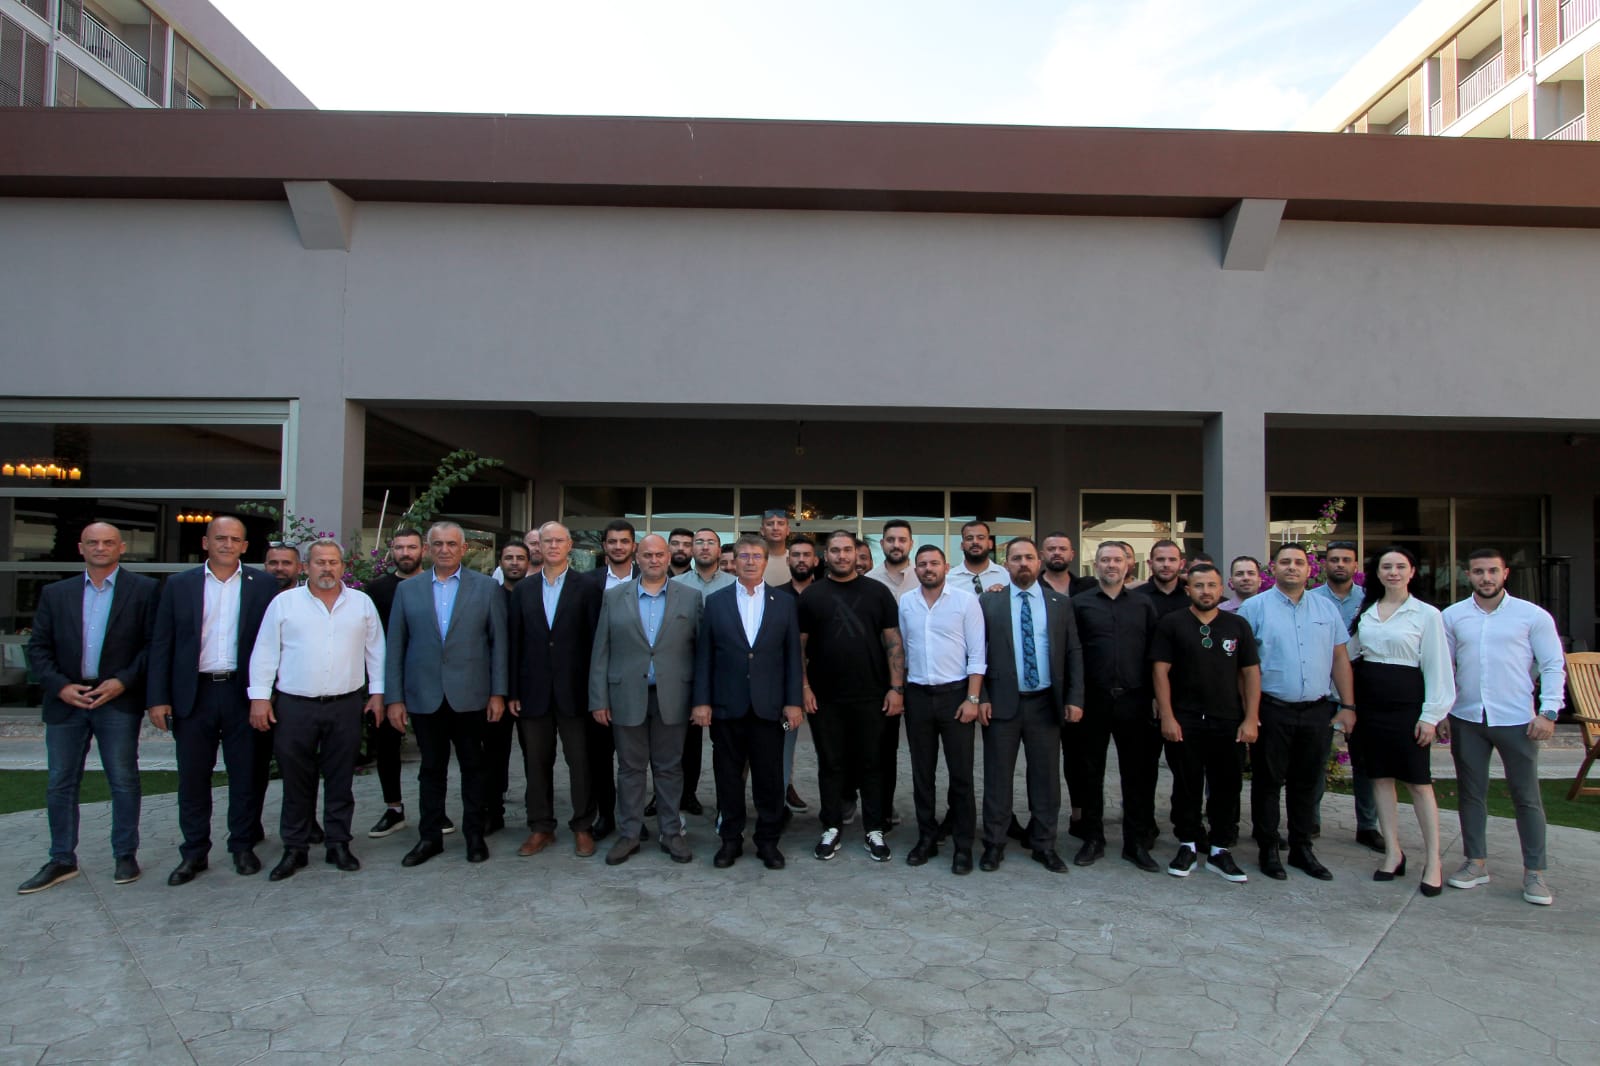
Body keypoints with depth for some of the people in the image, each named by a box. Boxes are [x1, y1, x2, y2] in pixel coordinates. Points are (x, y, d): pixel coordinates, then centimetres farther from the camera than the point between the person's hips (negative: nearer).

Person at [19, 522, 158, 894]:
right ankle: (62, 861, 21)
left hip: (118, 700, -3)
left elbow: (154, 642, -3)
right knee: (60, 784, 9)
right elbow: (38, 647, 8)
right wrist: (60, 685, -6)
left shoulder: (143, 589, 0)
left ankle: (125, 855, 16)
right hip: (67, 700, 3)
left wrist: (124, 681, -13)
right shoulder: (55, 593, 9)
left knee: (124, 781, 3)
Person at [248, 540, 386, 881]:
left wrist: (377, 692, 5)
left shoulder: (362, 603, 7)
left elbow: (375, 651, 9)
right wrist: (260, 697, -3)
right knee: (296, 781, 7)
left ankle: (339, 844, 19)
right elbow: (265, 652, 2)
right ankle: (294, 848, 19)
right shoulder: (284, 603, 3)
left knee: (340, 779, 8)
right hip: (295, 706, -1)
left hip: (346, 706, 1)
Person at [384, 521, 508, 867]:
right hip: (424, 697, 2)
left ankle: (474, 835, 21)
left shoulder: (487, 588, 2)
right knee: (431, 769, 12)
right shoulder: (407, 590, 7)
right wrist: (394, 698, 1)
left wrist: (498, 693, -5)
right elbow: (395, 647, 6)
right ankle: (430, 837, 24)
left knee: (473, 767, 8)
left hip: (469, 696, -1)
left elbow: (499, 642, 0)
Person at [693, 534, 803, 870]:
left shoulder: (784, 603, 5)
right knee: (728, 776, 9)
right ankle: (730, 839, 22)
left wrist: (793, 702, -2)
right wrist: (702, 701, -3)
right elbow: (703, 655, 3)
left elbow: (792, 655, 4)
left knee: (770, 777, 5)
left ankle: (768, 841, 20)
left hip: (769, 705, 0)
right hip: (727, 705, 0)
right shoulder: (715, 602, 4)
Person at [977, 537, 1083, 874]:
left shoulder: (1060, 603, 6)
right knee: (998, 776, 7)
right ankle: (994, 844, 19)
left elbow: (1074, 653, 5)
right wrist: (981, 698, -7)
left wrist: (1075, 699, -2)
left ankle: (1044, 845, 23)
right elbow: (978, 653, -1)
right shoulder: (988, 602, 1)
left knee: (1046, 777, 9)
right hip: (1002, 703, -1)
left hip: (1046, 703, 2)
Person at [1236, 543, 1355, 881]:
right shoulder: (1255, 607, -3)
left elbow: (1340, 659, 12)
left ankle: (1301, 848, 25)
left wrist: (1347, 706, 6)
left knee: (1307, 783, 13)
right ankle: (1268, 850, 17)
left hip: (1317, 712, 4)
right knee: (1268, 782, 6)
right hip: (1272, 712, -3)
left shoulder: (1326, 609, 10)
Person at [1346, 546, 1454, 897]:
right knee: (1380, 778, 9)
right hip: (1369, 703, 4)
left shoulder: (1426, 614, -2)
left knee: (1418, 782, -1)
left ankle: (1432, 862, 8)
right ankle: (1393, 852, 19)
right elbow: (1349, 656, 13)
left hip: (1406, 703, -4)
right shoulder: (1364, 612, 8)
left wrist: (1431, 715, -8)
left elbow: (1437, 668, -4)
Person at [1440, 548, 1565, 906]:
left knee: (1527, 796, 5)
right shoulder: (1452, 616, 4)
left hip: (1517, 720, -2)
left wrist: (1548, 712, -8)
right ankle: (1476, 862, 22)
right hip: (1466, 719, 2)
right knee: (1471, 792, 10)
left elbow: (1553, 666, 1)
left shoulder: (1533, 616, -1)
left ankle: (1534, 872, 16)